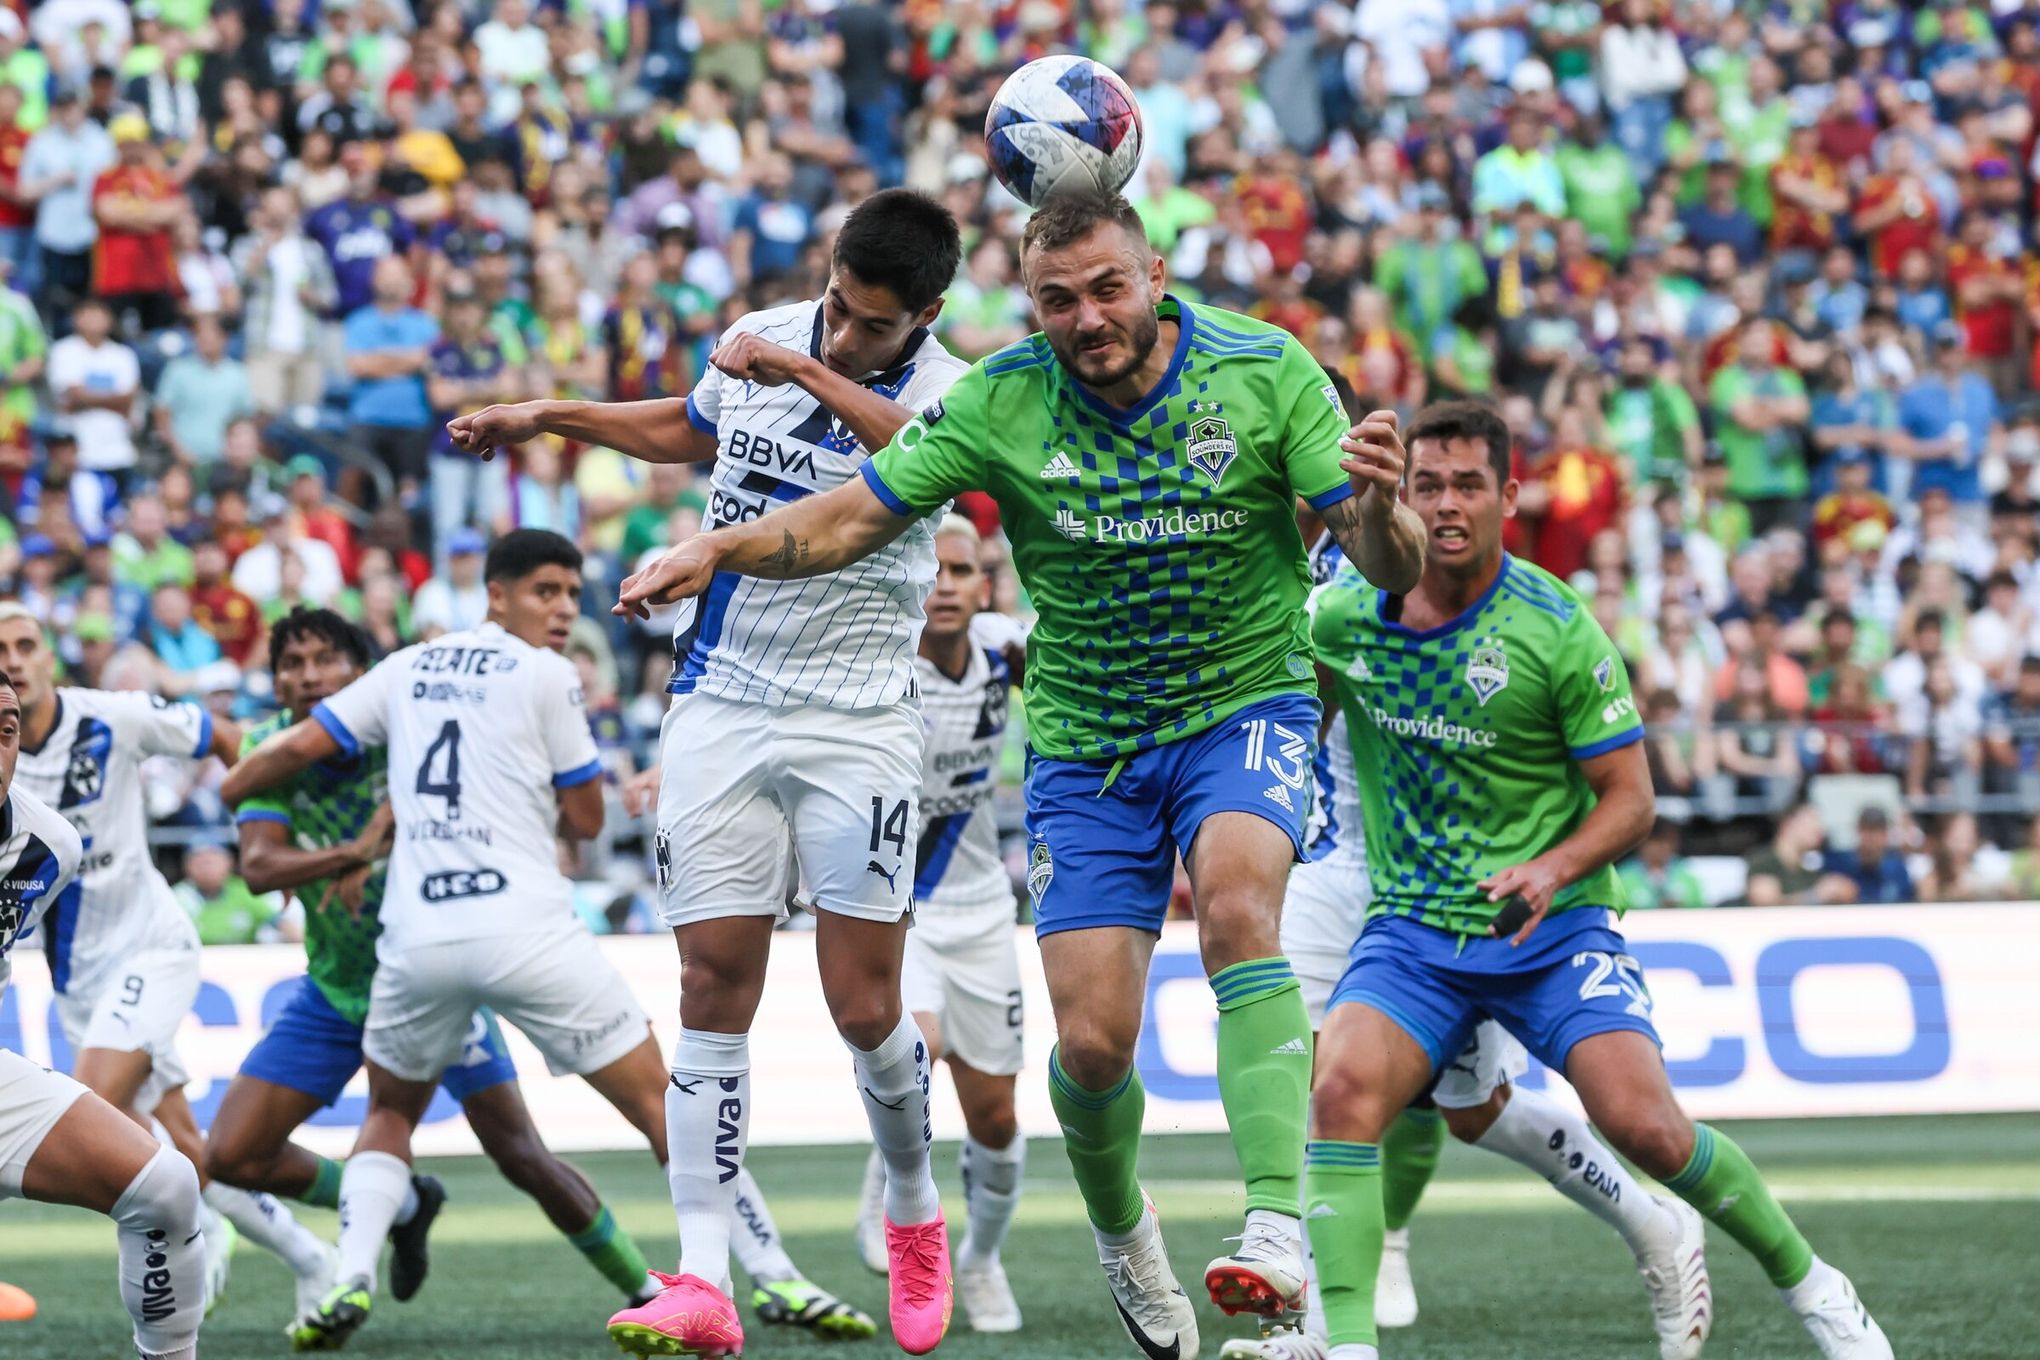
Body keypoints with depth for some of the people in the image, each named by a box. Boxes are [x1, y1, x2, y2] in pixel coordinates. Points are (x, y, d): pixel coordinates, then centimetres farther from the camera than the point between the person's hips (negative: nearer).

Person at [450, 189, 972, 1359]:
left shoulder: (943, 390, -10)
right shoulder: (760, 339, 5)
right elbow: (691, 430, 29)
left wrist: (811, 375, -39)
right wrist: (552, 417, 32)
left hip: (857, 723, -4)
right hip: (721, 707, 4)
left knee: (867, 1009, -4)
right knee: (714, 992, -4)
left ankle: (916, 1216, 25)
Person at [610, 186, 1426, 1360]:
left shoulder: (1265, 371, -14)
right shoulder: (1000, 402, -11)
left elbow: (1395, 571, -14)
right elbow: (852, 518, -4)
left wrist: (1377, 510, -37)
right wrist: (718, 550, -21)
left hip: (1246, 707, -2)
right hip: (1086, 746, 2)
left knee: (1235, 895, -34)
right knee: (1094, 1043, -5)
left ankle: (1278, 1225, -39)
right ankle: (1123, 1234, 28)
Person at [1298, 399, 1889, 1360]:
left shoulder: (1557, 629, -11)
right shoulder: (1344, 613, -1)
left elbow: (1629, 796, -6)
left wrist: (1553, 869, -23)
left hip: (1552, 922, -2)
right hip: (1411, 924, 2)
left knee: (1644, 1125, -17)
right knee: (1341, 1088, -26)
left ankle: (1804, 1280, 7)